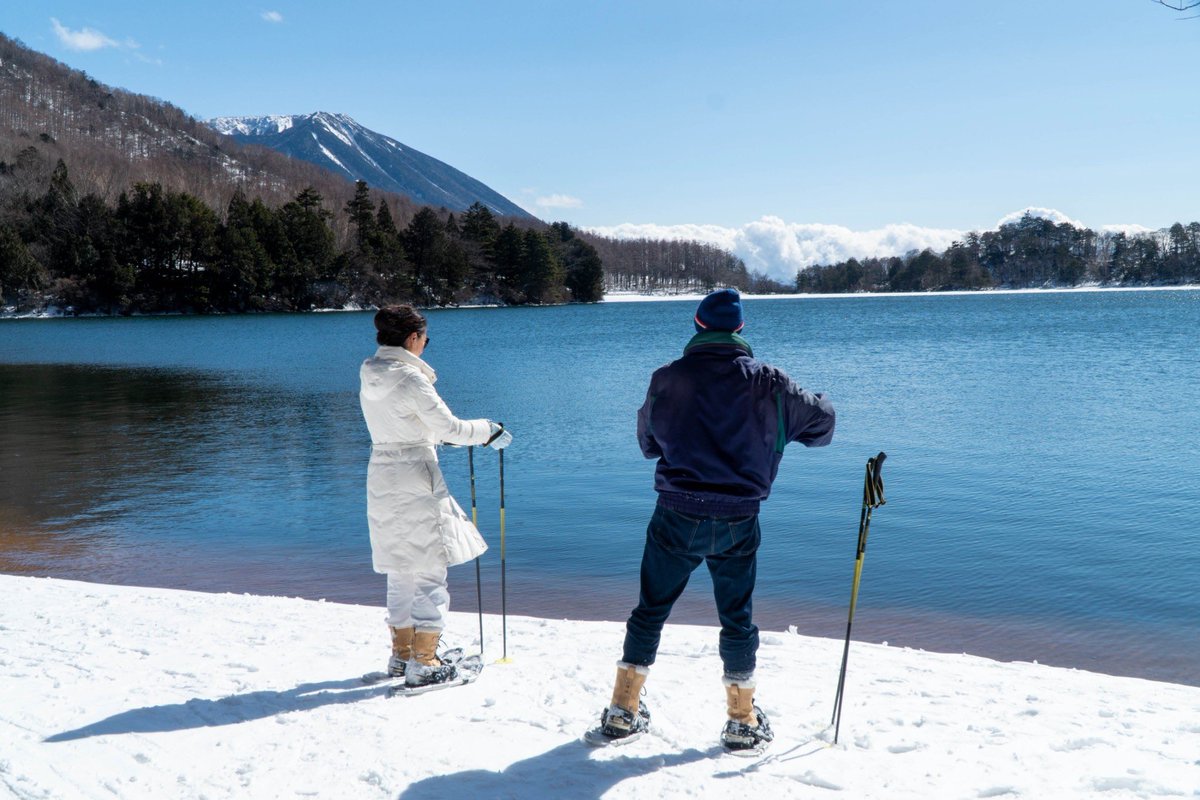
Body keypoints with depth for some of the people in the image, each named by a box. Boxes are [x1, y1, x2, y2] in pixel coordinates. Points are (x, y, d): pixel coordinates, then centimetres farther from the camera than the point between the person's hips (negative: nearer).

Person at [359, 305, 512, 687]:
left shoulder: (369, 379, 8)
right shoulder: (410, 377, -17)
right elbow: (448, 427, -15)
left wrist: (439, 435, 26)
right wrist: (489, 431, 0)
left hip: (381, 481, 8)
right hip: (416, 481, -8)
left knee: (400, 572, 18)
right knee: (430, 571, 1)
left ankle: (401, 652, 29)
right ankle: (424, 663, 5)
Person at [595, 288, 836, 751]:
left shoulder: (667, 379, -3)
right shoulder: (767, 383, -4)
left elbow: (647, 442, 11)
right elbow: (821, 421, 9)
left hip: (677, 518, 0)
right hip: (738, 522, 0)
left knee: (650, 611, 14)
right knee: (737, 619, 15)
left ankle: (623, 712, 22)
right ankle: (743, 722, 25)